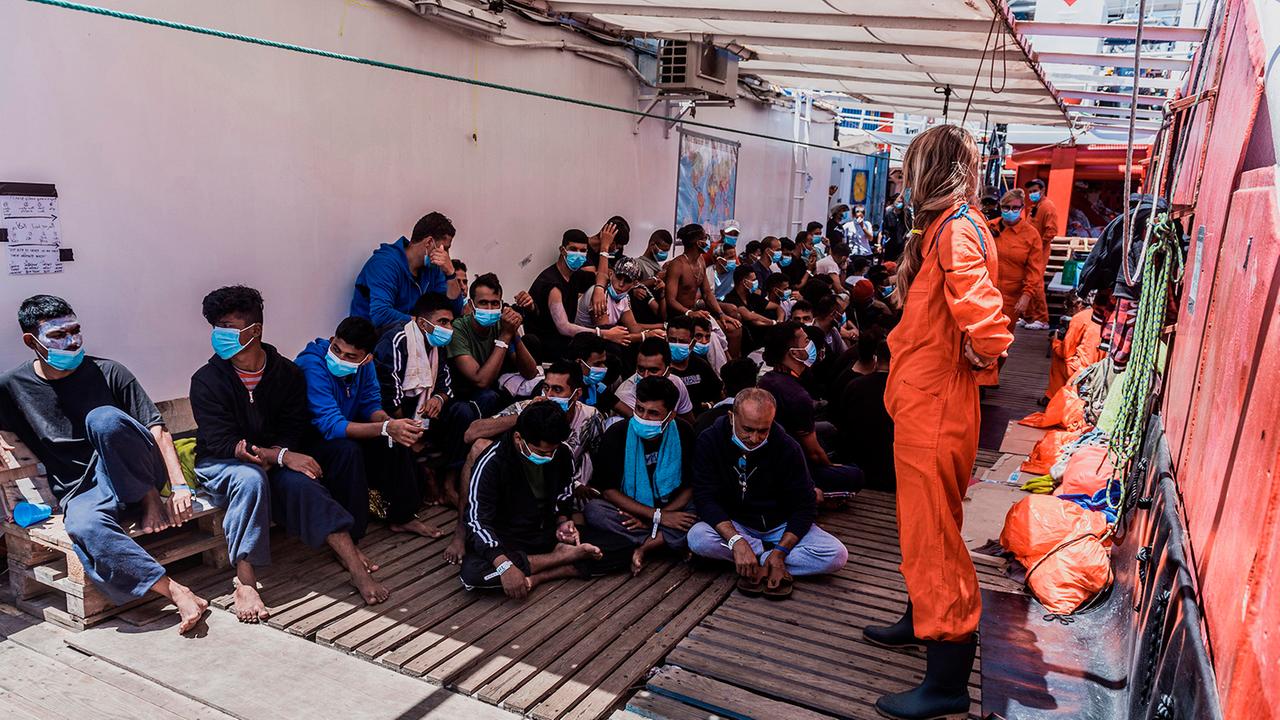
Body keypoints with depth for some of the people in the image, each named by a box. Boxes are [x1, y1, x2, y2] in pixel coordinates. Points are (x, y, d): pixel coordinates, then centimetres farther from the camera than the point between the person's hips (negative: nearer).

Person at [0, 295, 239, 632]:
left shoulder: (108, 372, 1)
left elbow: (157, 428, -5)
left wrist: (179, 485, -17)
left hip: (136, 476, 0)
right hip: (83, 492, 1)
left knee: (103, 418, -31)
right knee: (84, 527, -37)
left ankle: (151, 500, -14)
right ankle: (176, 592, -37)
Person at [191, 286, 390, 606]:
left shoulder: (288, 373, -2)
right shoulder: (206, 380, -10)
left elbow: (292, 433, -3)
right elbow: (220, 443, -18)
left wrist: (262, 454, -25)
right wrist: (282, 456, -30)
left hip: (272, 462, 2)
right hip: (218, 464, -2)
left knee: (301, 481, -29)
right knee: (250, 477, -36)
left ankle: (355, 566, -35)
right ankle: (245, 579, -36)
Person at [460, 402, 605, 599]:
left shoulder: (561, 453, -6)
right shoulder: (492, 463, -20)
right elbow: (477, 520, -25)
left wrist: (563, 521, -10)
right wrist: (504, 565, -38)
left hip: (547, 534, 3)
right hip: (506, 538, -3)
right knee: (472, 573, -35)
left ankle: (533, 578, -22)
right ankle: (563, 555, -24)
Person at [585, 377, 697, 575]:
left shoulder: (683, 432, -9)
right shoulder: (617, 434, -14)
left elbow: (690, 486, -5)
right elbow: (608, 489, -15)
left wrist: (652, 519, -19)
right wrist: (657, 516, -23)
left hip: (672, 510, 1)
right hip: (627, 510, -1)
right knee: (593, 510, -31)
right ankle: (665, 541, -24)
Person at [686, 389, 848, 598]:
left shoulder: (787, 448, -14)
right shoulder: (710, 442, -16)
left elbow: (804, 506, -11)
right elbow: (705, 498, -21)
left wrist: (779, 552, -25)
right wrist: (736, 540, -36)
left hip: (781, 526, 1)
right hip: (732, 524, 0)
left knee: (837, 555, -21)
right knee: (697, 538, -32)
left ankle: (758, 562, -15)